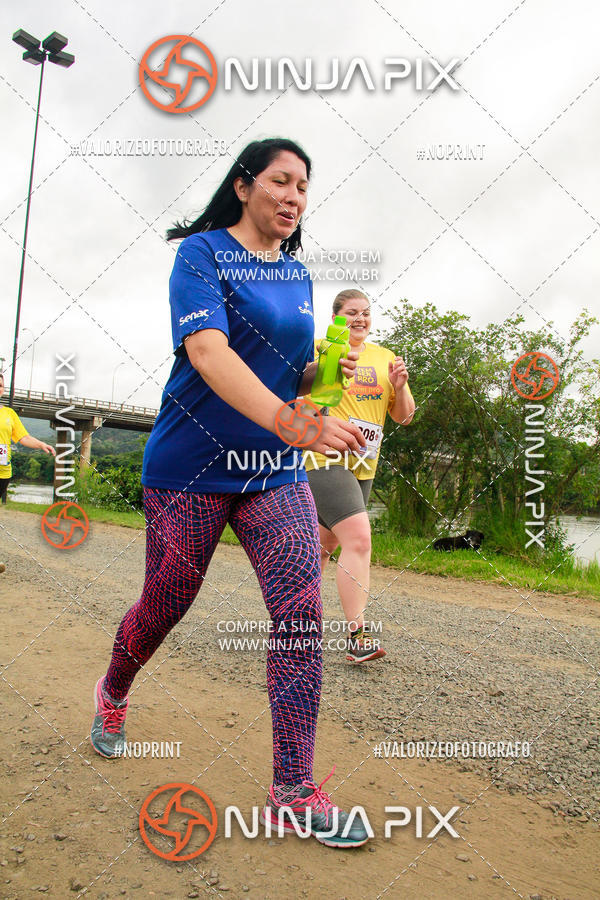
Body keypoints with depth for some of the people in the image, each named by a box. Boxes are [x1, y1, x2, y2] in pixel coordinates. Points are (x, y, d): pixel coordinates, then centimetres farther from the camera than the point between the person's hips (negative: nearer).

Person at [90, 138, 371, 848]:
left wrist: (328, 371, -5)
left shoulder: (297, 273, 13)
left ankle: (293, 790, 3)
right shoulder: (201, 253, -7)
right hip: (192, 464, -4)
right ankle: (113, 693, 44)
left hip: (276, 472, 5)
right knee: (164, 605, 10)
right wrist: (287, 420, -40)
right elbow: (208, 352, -25)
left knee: (302, 608, -9)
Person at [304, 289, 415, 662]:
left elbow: (404, 416, 14)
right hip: (325, 458, -7)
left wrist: (399, 388, -6)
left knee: (325, 541, 16)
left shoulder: (385, 358, 14)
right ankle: (358, 635, -15)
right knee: (359, 538, -19)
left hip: (363, 465, 7)